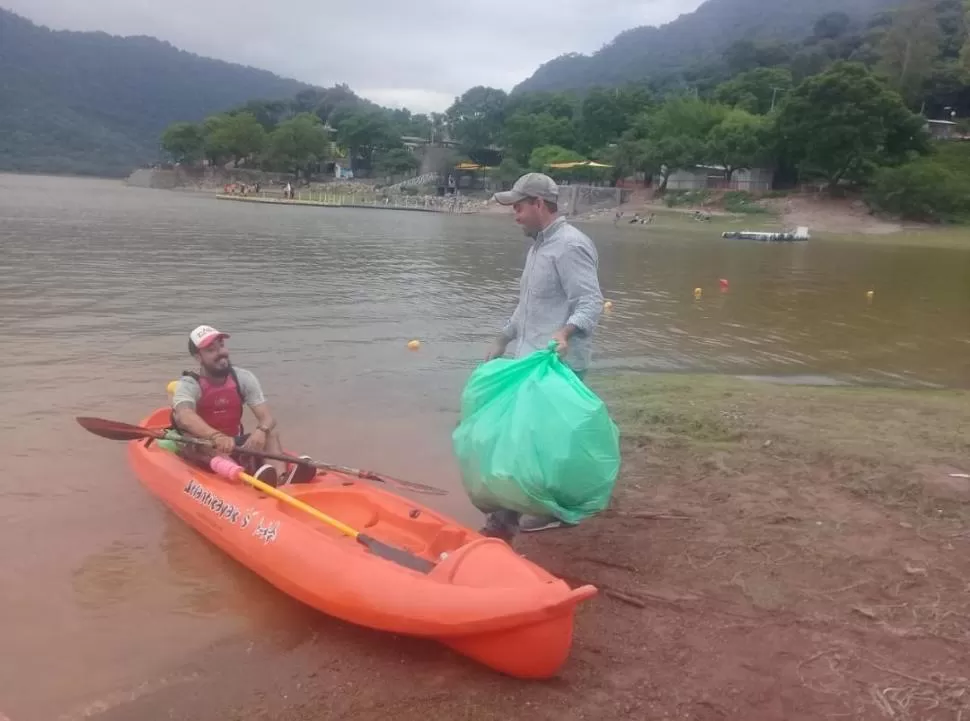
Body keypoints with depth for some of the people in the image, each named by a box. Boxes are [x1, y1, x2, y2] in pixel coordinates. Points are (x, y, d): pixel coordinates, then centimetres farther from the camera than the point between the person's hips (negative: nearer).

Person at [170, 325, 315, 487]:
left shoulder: (243, 378, -4)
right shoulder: (188, 384, -16)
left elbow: (268, 417, -13)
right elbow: (184, 417, -39)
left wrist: (261, 431, -39)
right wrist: (217, 437, -58)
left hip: (235, 444, 4)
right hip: (199, 450, -4)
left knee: (271, 433, -21)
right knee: (211, 446, -36)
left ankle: (282, 477, -52)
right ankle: (254, 477, -65)